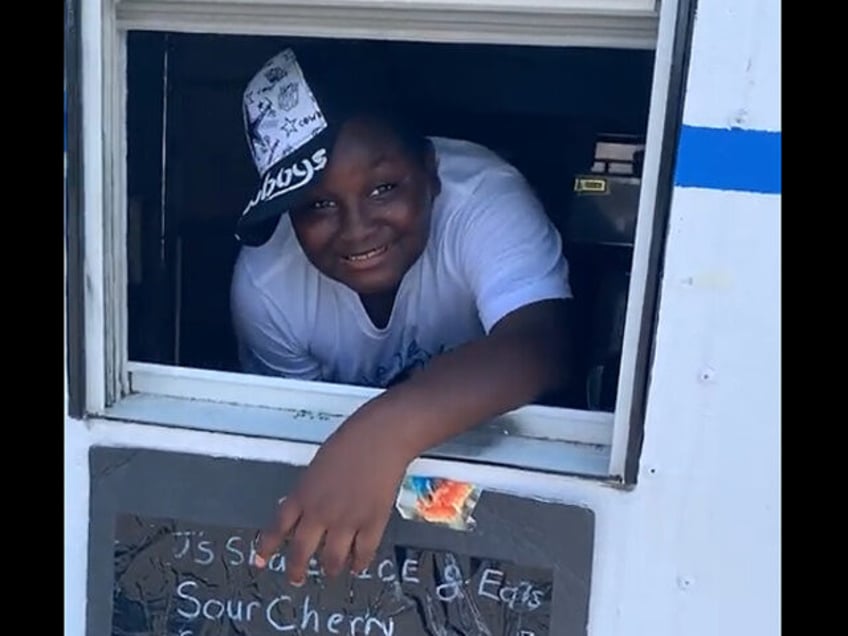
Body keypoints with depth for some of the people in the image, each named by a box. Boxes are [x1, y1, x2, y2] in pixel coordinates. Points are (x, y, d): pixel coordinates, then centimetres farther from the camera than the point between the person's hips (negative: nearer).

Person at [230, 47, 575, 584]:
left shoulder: (482, 198, -32)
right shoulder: (264, 286, -22)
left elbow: (540, 347, -47)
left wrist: (386, 430, -61)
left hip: (507, 437, 0)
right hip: (348, 445, 1)